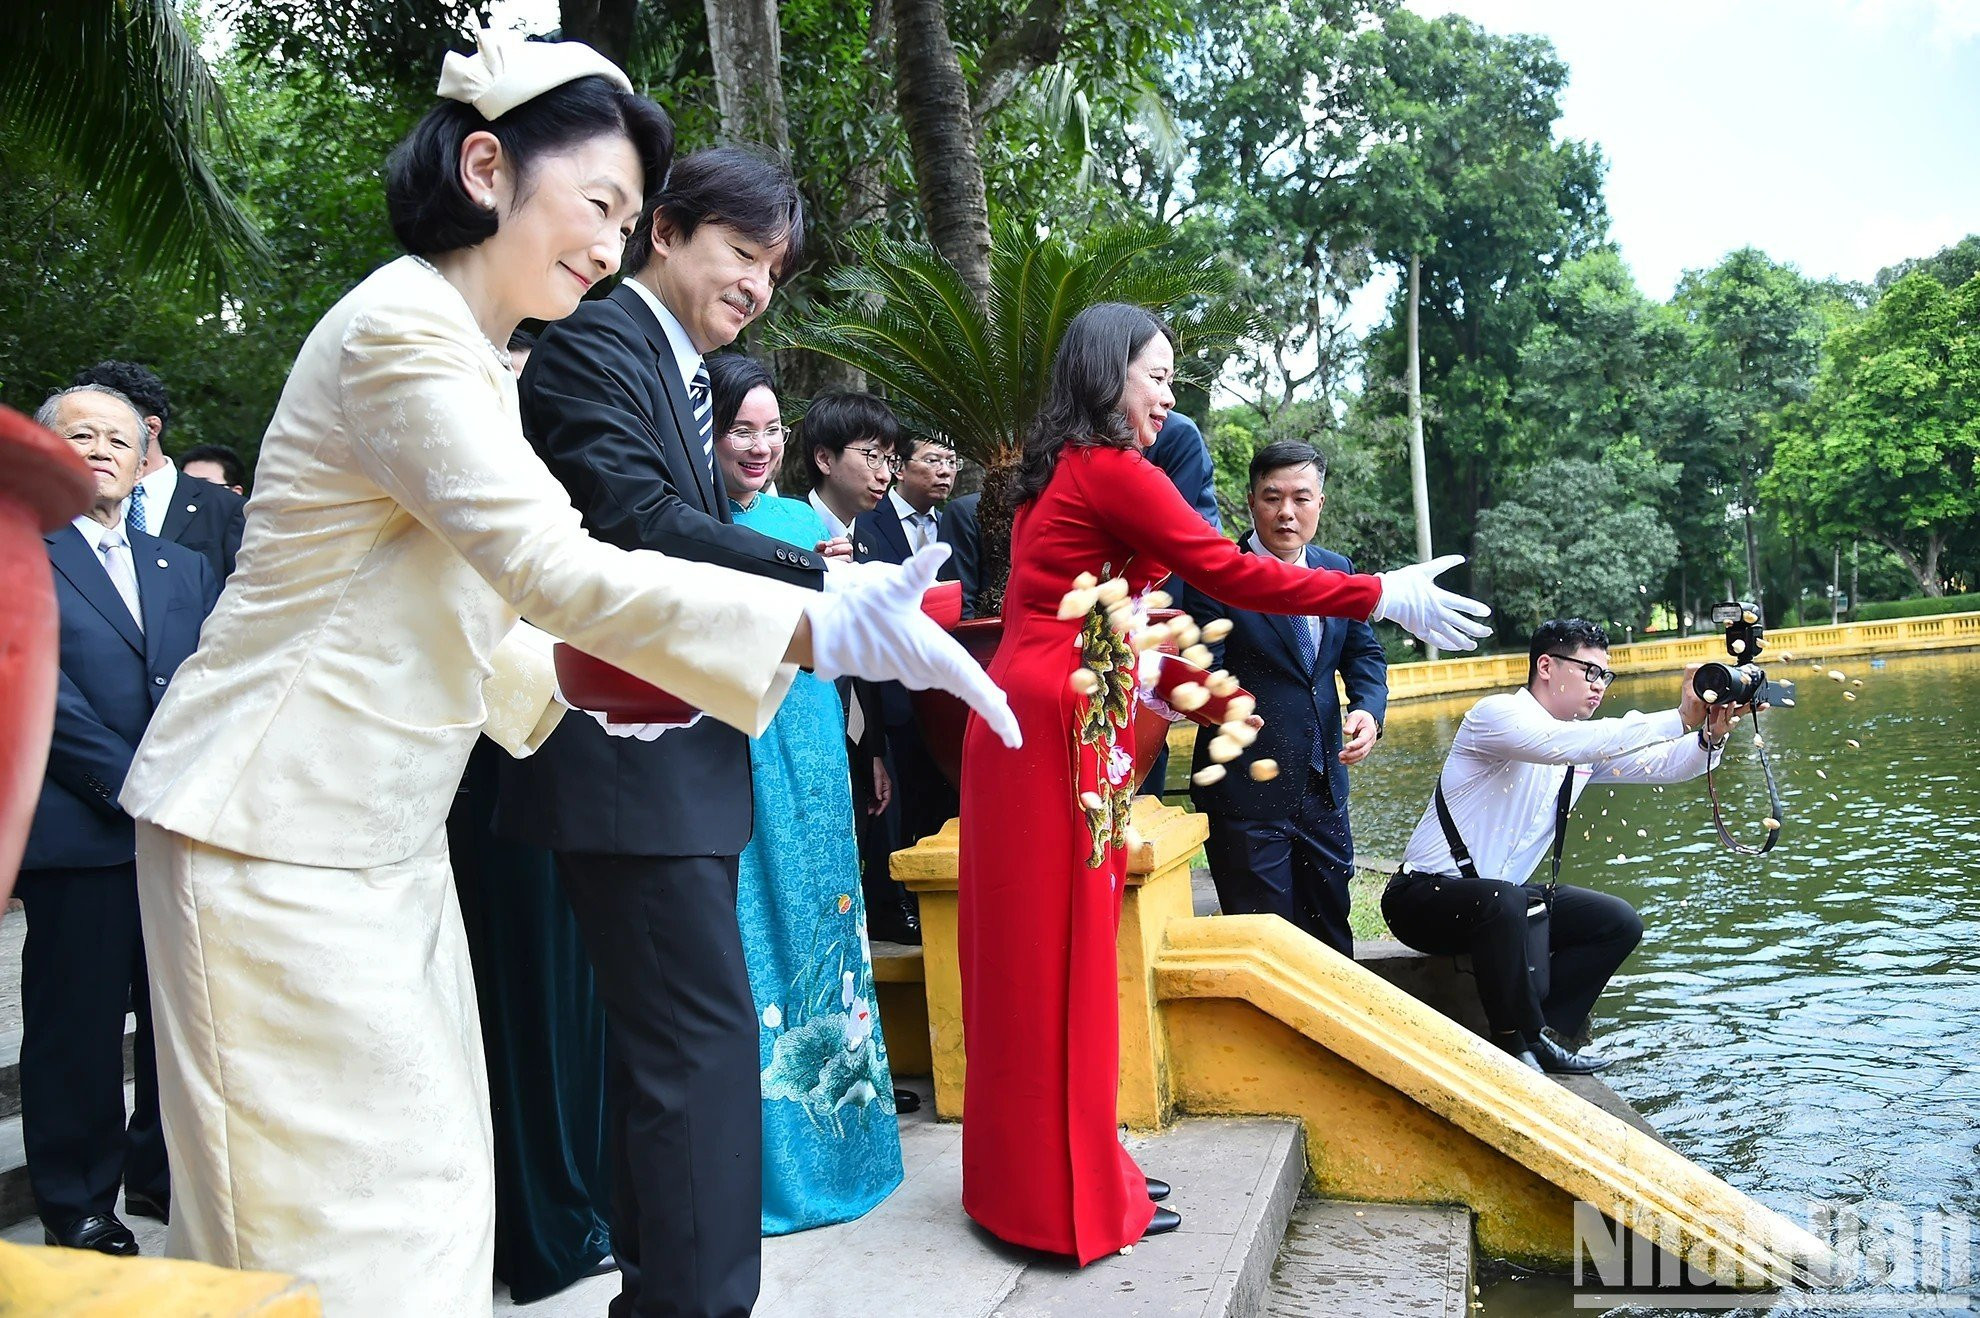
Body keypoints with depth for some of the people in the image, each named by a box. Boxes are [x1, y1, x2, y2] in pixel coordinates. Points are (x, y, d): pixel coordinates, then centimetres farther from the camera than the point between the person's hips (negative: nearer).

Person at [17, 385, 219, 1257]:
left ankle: (163, 1173, 26)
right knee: (78, 1025, 5)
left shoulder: (184, 570, 17)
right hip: (77, 830, -4)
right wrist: (133, 784, -15)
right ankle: (78, 1206, 20)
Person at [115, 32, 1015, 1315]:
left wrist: (600, 673, 6)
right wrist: (827, 630, -34)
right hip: (282, 838, -9)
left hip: (382, 834, 9)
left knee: (429, 1186, 14)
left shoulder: (473, 352, 14)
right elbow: (560, 569, -30)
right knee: (355, 1215, 0)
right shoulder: (401, 330, -18)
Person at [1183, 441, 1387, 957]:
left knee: (1332, 935, 18)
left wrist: (1368, 709, -7)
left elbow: (1363, 653, 14)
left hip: (1322, 786, 6)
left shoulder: (1337, 571, 8)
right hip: (1247, 793, -6)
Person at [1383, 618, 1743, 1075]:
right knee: (1502, 901, -38)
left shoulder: (1586, 745, 9)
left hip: (1506, 896, 9)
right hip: (1425, 896, -9)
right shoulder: (1497, 713, -17)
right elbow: (1564, 745, -36)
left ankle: (1536, 1037, 2)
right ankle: (1516, 1046, -19)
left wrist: (1710, 736, -23)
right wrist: (1679, 719, -37)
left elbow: (1661, 766, -1)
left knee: (1620, 923, 4)